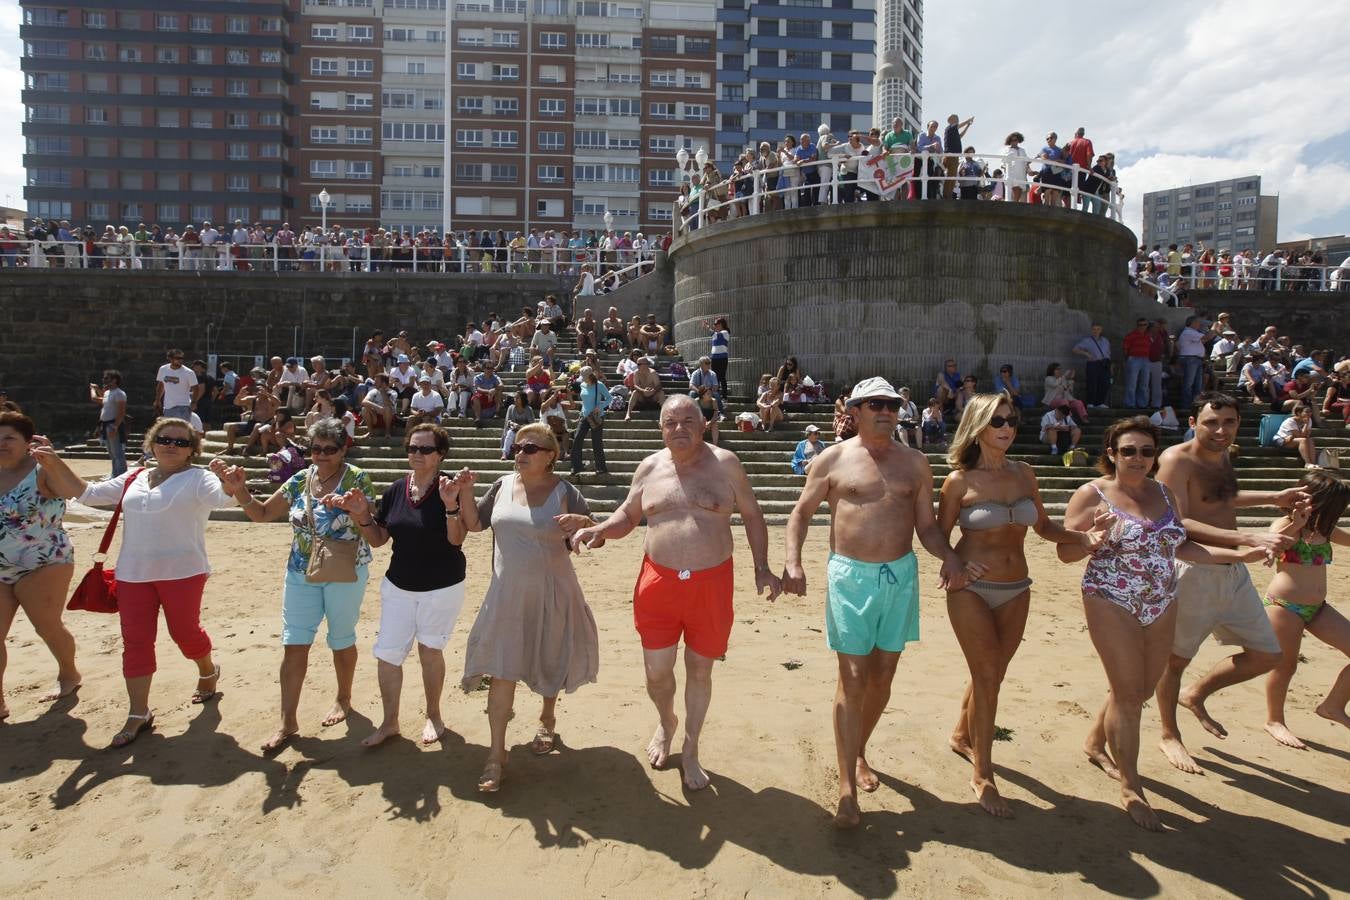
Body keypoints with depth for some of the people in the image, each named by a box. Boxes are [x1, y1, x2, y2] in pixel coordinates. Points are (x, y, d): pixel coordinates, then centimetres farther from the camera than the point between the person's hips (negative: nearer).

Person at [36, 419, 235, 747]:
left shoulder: (198, 479, -5)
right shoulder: (133, 480, 13)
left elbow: (226, 499, -23)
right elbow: (85, 493, 18)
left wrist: (225, 478, -46)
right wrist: (54, 464, 6)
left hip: (182, 572, -5)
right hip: (133, 574, 5)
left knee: (184, 632, 6)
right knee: (135, 640, 5)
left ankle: (208, 672, 38)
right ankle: (138, 714, 14)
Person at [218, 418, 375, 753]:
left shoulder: (358, 480, -11)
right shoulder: (299, 481, 3)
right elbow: (261, 514, 10)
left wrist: (350, 506, -36)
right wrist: (240, 490, -8)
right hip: (301, 573, 4)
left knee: (341, 640, 12)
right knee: (293, 644, 2)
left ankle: (344, 699, 35)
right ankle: (288, 722, 10)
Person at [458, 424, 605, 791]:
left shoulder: (565, 492, -9)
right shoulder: (503, 486, 2)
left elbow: (598, 539, -9)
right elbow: (474, 523, 12)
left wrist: (583, 521, -30)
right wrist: (465, 492, -4)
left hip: (551, 595, -2)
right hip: (507, 595, 2)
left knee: (549, 663, 16)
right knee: (502, 671, -2)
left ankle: (547, 719, 44)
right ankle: (497, 754, 7)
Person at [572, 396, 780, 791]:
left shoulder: (725, 463, -3)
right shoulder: (650, 467, 3)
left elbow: (752, 515, 5)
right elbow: (627, 515, 13)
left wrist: (762, 567, -1)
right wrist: (597, 530, -7)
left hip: (711, 583, -1)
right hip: (659, 582, 1)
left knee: (700, 669, 11)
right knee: (657, 671, 7)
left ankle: (690, 749, 32)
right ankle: (666, 723, 40)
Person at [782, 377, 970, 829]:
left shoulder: (915, 463, 8)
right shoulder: (832, 459, -1)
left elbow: (927, 525, 10)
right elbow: (801, 512, 2)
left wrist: (949, 556, -10)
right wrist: (792, 562, -13)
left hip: (901, 575, 4)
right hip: (851, 576, -3)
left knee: (883, 674, 13)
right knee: (853, 679, -4)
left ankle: (859, 752, 36)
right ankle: (848, 786, 3)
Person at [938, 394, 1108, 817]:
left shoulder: (1024, 474, 4)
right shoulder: (959, 481, -10)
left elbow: (1043, 526, 13)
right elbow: (941, 537, -5)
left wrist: (1082, 537, -4)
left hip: (1016, 591, 5)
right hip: (971, 589, -5)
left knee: (992, 674, 17)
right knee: (987, 676, -3)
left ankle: (962, 734, 42)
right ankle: (982, 776, 11)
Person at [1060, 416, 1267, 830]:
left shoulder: (1169, 495, 7)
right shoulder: (1092, 495, -9)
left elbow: (1181, 548, 16)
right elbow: (1065, 552, -9)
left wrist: (1239, 555, 8)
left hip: (1162, 607, 6)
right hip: (1112, 603, -6)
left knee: (1142, 688, 16)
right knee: (1128, 692, -4)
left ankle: (1096, 742, 41)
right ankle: (1130, 787, 12)